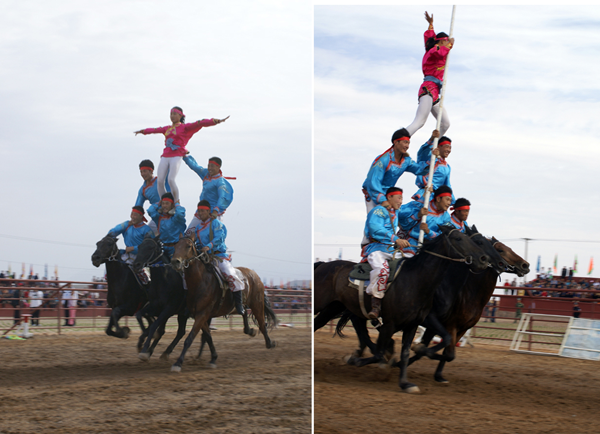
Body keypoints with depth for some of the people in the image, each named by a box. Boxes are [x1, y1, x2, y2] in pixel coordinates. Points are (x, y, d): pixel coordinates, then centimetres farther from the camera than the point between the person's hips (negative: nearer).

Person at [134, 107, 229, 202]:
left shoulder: (185, 127, 6)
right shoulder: (167, 129, 22)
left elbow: (199, 123, -4)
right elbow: (155, 130, 39)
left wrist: (215, 121, -13)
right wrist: (143, 131, 55)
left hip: (176, 156, -6)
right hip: (165, 156, 6)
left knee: (171, 179, -22)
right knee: (160, 181, -4)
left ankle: (177, 202, -9)